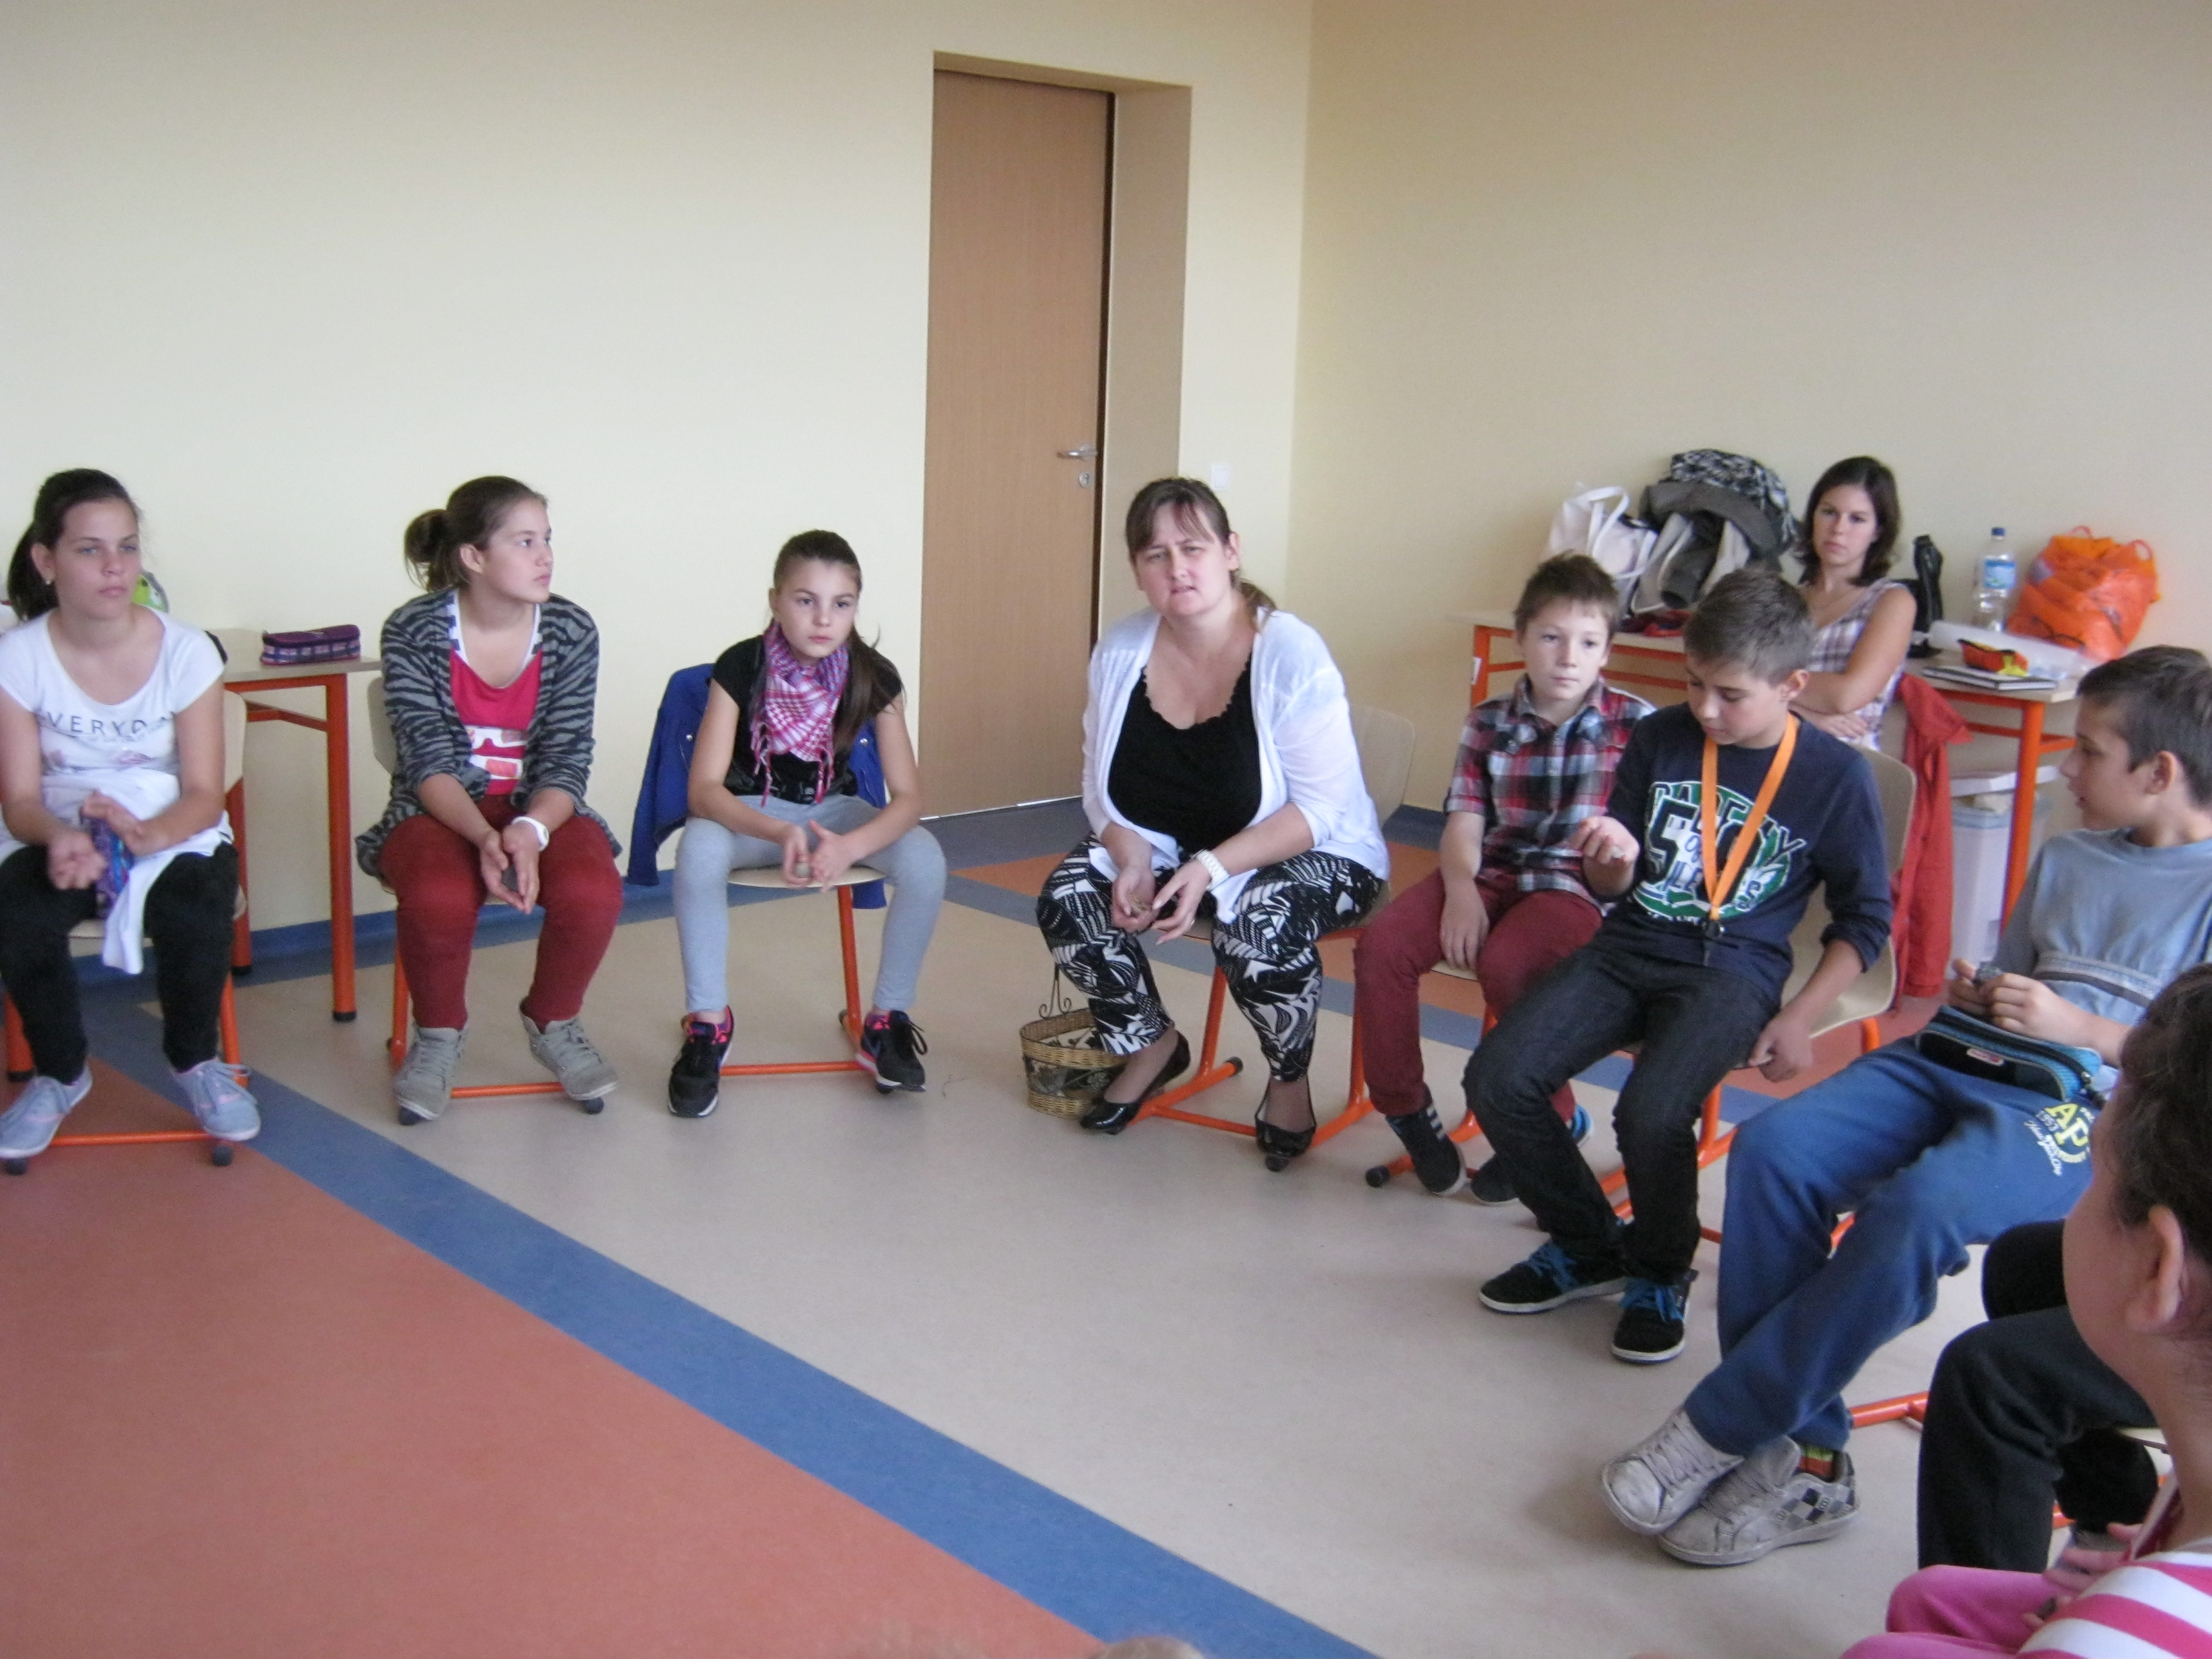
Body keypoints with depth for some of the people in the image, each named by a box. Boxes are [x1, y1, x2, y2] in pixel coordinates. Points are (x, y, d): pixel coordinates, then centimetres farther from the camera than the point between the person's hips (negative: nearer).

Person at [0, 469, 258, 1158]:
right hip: (57, 834, 1)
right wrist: (59, 838, -34)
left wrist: (148, 834, -34)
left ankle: (196, 1061, 1)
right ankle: (60, 1073, -1)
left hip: (175, 833, 0)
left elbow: (203, 792, -11)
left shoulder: (186, 651, -10)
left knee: (196, 913, -32)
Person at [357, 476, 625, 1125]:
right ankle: (439, 1034, -3)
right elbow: (429, 762, -14)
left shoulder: (571, 629, -6)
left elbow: (566, 758, -8)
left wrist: (530, 831, -28)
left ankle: (554, 1023, 3)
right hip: (440, 809, -2)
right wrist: (485, 837, -31)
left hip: (540, 806, 2)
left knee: (592, 892, -30)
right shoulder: (413, 631, -11)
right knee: (439, 898, -36)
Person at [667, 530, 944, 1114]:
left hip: (832, 807, 2)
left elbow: (907, 797, -18)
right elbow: (704, 788, -25)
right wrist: (780, 833, -45)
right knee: (699, 850, -36)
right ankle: (709, 1023, -21)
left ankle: (887, 1020, -10)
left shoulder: (874, 677, -16)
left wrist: (848, 847, -40)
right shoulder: (741, 666, -20)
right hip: (750, 808, -1)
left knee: (925, 858, -27)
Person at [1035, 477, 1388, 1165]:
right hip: (1173, 848, 5)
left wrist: (1211, 869, -30)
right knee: (1067, 896, -17)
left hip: (1311, 854, -5)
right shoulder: (1120, 650, -6)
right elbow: (1100, 782, 1)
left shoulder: (1292, 655, -21)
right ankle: (1152, 1044, 9)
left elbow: (1319, 808, -21)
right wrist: (1132, 860, -19)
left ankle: (1289, 1079, -3)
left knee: (1257, 930, -35)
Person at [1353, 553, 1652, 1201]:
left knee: (1505, 963, -34)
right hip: (1492, 874, 4)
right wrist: (1460, 889, -16)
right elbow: (1464, 823, 3)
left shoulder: (1637, 726, 1)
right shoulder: (1489, 724, 9)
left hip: (1579, 882, -4)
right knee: (1383, 942, -20)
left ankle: (1552, 1118, -7)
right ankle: (1404, 1105, 1)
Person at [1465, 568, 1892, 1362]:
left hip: (1733, 970, -4)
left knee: (1650, 1112, -31)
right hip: (1629, 948, 4)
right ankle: (1589, 1249, 9)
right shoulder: (1659, 739, 5)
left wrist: (1798, 1017, -8)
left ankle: (1660, 1273, 1)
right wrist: (1610, 862, -12)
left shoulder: (1835, 775, -4)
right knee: (1497, 1079, -16)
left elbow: (1864, 920, 4)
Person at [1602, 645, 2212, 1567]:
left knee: (1918, 1208, -37)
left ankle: (1719, 1430, -22)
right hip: (1960, 1064, 7)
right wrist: (1974, 998, 10)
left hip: (2087, 1107, -7)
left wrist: (2074, 1026, -12)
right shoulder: (2066, 858, 23)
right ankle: (1803, 1456, -18)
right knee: (1773, 1149, -21)